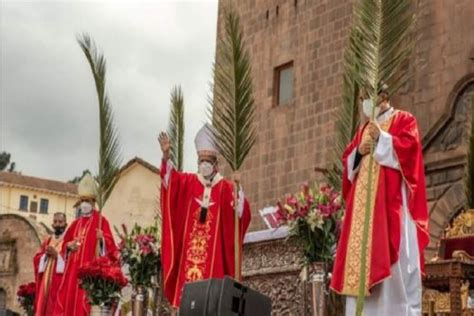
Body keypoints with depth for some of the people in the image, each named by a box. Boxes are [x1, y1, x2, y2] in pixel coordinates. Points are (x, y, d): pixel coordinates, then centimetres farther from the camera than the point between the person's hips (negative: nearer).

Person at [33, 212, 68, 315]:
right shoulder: (47, 241, 21)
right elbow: (36, 258, 15)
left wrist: (57, 255, -14)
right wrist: (45, 255, -4)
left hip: (60, 281, -6)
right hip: (45, 281, 6)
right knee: (42, 307, 1)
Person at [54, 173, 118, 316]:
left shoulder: (101, 221, 2)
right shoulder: (75, 223, 20)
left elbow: (110, 245, -7)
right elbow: (65, 243, 23)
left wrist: (102, 239, -29)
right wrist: (69, 246, 0)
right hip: (73, 269, 6)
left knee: (86, 300, -13)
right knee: (69, 298, -1)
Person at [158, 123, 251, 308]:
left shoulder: (225, 187, 5)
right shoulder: (188, 182, 12)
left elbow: (241, 212, -7)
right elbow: (170, 178, -6)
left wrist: (238, 188, -23)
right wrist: (166, 156, -24)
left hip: (213, 247, -2)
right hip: (190, 246, 2)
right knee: (189, 281, -3)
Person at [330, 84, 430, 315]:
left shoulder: (404, 120, 7)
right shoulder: (363, 129, 25)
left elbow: (408, 147, -9)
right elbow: (347, 160, 19)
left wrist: (381, 138, -14)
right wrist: (359, 151, -1)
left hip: (391, 200, -6)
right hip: (364, 204, 6)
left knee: (394, 263, -13)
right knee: (362, 252, -2)